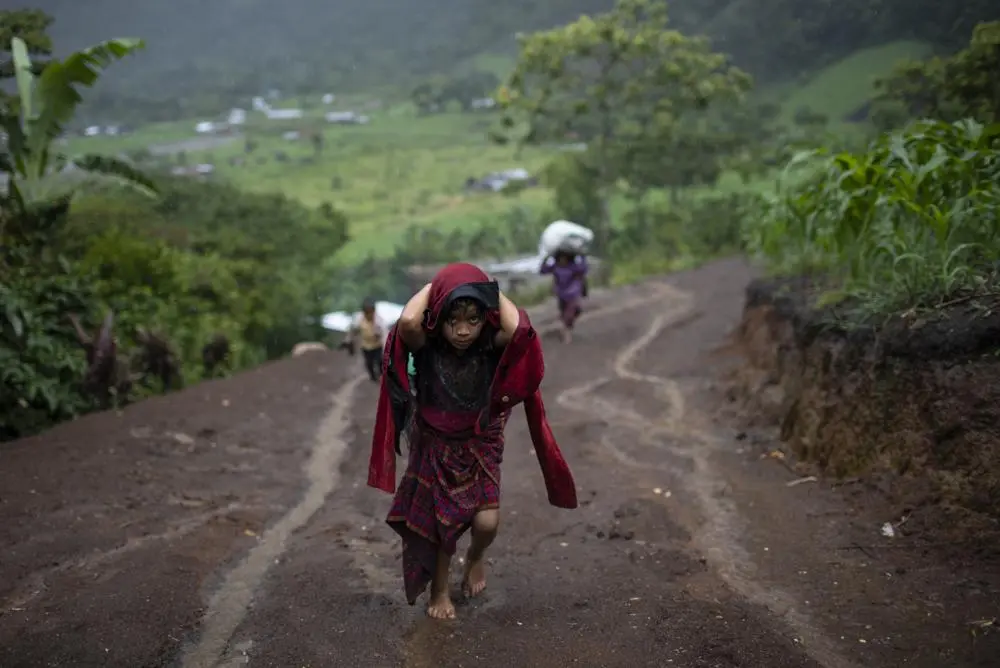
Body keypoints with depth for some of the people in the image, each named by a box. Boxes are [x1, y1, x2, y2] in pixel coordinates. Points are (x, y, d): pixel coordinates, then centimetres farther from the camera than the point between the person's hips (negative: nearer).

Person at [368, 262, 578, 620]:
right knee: (440, 524, 9)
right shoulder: (426, 348, -20)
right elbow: (408, 321, -44)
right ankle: (439, 589, 37)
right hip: (434, 447, 0)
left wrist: (491, 289, -26)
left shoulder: (493, 349, -19)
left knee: (486, 522, -10)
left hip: (480, 446, 0)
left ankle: (476, 556, 28)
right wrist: (433, 286, -26)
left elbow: (520, 328, -42)